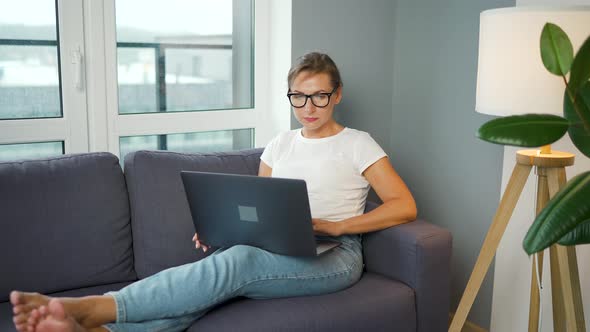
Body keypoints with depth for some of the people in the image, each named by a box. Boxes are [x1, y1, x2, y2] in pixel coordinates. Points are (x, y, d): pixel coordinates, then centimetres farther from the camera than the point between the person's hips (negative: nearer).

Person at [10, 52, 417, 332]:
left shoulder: (357, 144, 4)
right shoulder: (280, 144, 18)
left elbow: (405, 206, -4)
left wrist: (333, 226, -13)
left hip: (334, 256, -4)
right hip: (276, 252, 5)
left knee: (236, 262, -34)